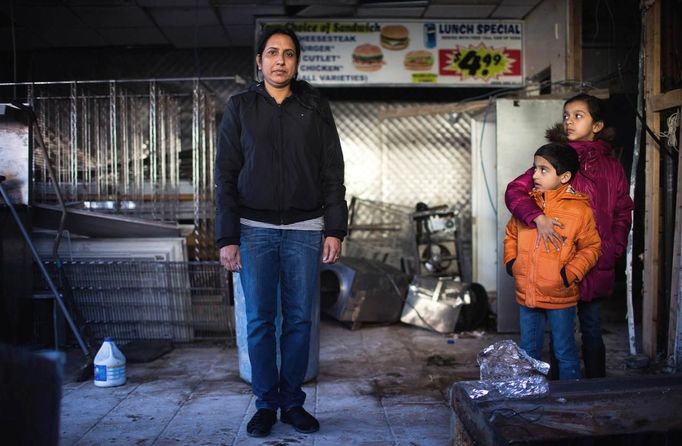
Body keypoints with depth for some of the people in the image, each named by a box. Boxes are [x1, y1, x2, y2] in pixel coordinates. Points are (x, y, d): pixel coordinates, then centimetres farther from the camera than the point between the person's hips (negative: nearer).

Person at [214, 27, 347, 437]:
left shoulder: (315, 107, 7)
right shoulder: (240, 107, 6)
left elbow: (333, 173, 5)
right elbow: (226, 176, 3)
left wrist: (335, 230, -3)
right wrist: (227, 237, -4)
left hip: (305, 230, 0)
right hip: (255, 230, 0)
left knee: (299, 319, 4)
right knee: (260, 321, 2)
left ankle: (293, 402, 16)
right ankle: (266, 404, 15)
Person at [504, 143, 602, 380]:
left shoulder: (579, 209, -11)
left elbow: (591, 247, -6)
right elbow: (511, 234, 17)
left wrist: (570, 273, -15)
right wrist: (510, 261, 4)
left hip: (560, 296, -5)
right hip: (526, 294, 5)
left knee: (565, 352, 9)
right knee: (528, 352, 18)